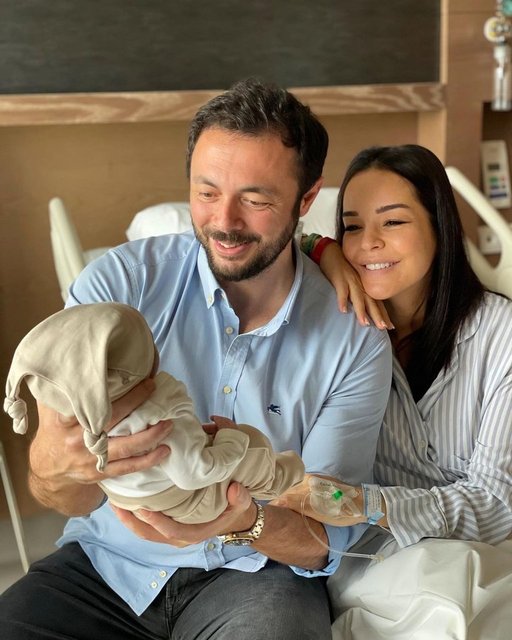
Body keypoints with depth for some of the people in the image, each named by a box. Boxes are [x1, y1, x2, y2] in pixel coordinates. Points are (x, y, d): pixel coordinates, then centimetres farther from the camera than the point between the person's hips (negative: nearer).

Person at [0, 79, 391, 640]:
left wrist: (248, 521, -31)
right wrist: (57, 465, -40)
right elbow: (65, 500, -15)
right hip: (108, 558, 2)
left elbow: (329, 538, -8)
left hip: (254, 570, -1)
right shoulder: (119, 282, -11)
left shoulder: (356, 340, -8)